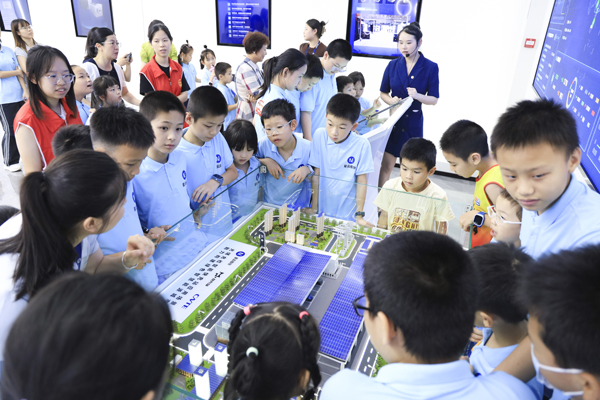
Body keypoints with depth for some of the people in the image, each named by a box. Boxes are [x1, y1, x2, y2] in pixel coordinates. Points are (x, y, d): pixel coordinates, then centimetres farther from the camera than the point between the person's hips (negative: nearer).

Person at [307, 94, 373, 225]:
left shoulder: (362, 145, -15)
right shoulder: (320, 135, -10)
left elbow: (361, 180, -8)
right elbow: (316, 173, -6)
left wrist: (359, 216, -6)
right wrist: (314, 208, -3)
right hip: (321, 210, 2)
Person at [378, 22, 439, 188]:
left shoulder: (431, 67, -5)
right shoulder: (393, 65, 1)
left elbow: (434, 100, -5)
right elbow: (383, 92, 9)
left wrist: (417, 96, -24)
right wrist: (391, 101, -13)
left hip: (413, 122, -1)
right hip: (394, 118, 1)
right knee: (386, 165, -1)